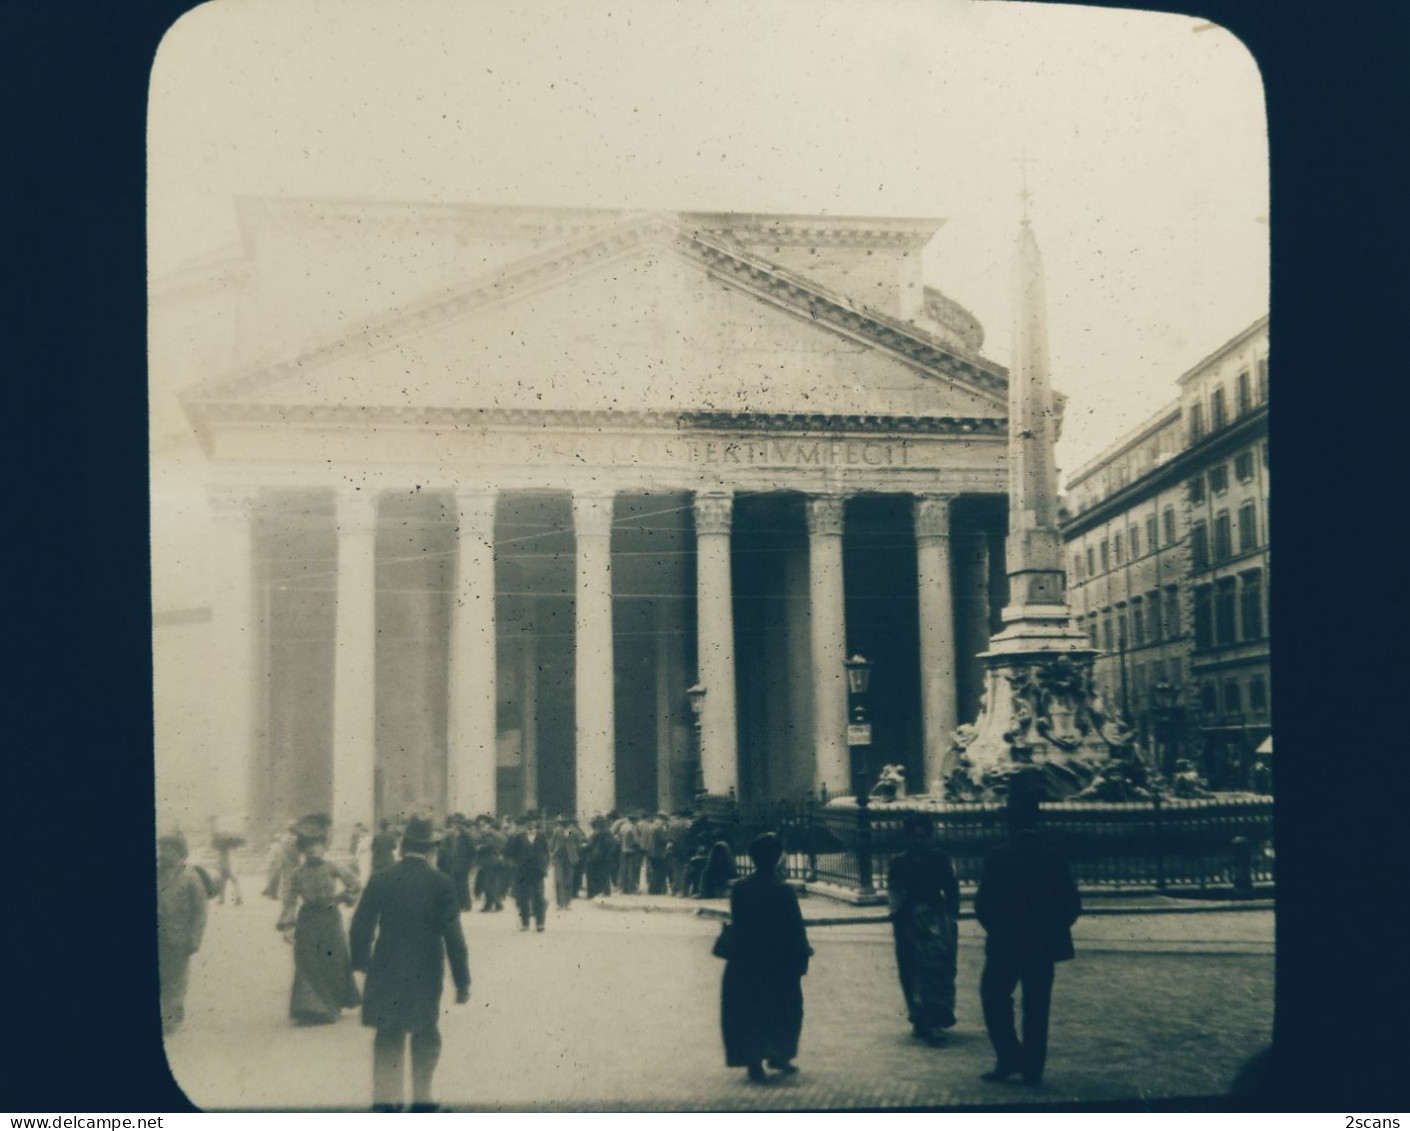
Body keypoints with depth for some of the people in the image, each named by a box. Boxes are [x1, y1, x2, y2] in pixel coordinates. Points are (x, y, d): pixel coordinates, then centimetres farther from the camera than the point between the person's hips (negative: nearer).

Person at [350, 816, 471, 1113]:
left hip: (386, 971, 1)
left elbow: (361, 927, 1)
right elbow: (454, 936, -8)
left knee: (388, 1038, 12)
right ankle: (421, 1098, 19)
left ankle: (386, 1099, 9)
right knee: (425, 1037, 15)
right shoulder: (442, 885, -9)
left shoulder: (380, 880, -4)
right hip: (427, 974, -1)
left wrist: (361, 962, 16)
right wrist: (462, 981, -2)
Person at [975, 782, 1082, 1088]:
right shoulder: (1053, 857, -3)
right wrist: (1052, 929, 13)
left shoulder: (999, 857, -13)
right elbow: (1072, 904, -1)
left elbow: (983, 903, -12)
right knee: (1036, 1006, 10)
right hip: (1044, 946, 3)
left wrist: (995, 928, 6)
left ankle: (1009, 1059, 5)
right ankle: (1033, 1068, 11)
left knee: (995, 997, 13)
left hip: (1005, 944, -3)